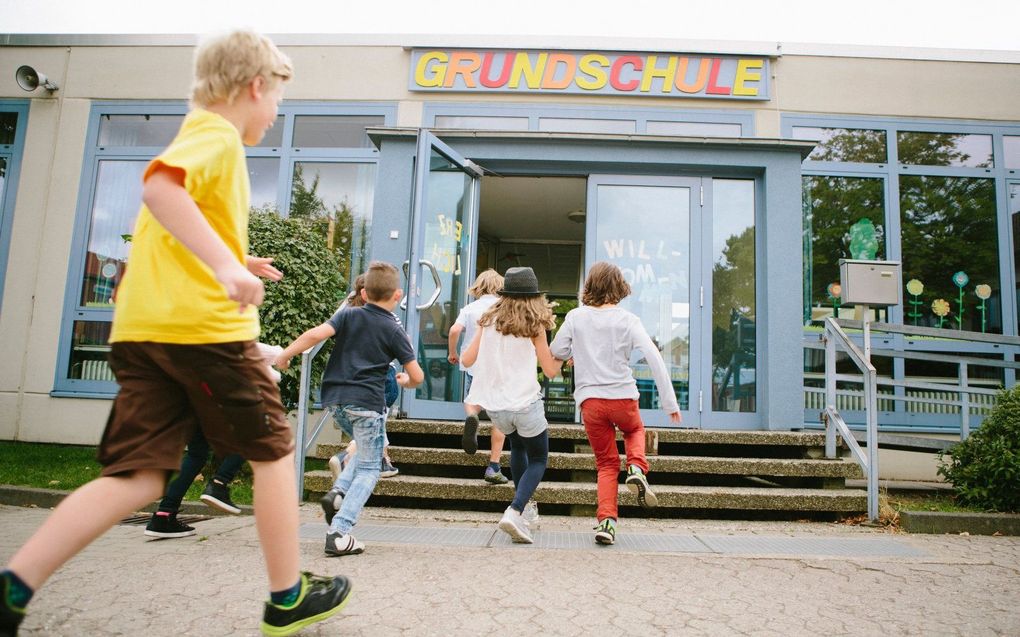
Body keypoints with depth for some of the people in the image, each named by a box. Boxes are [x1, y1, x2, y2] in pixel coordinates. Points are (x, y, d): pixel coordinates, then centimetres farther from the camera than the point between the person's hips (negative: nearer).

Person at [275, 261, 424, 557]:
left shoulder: (348, 315, 8)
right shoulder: (395, 331, 2)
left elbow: (315, 334, -9)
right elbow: (417, 376, 0)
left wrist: (285, 355, 2)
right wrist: (406, 381, 22)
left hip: (334, 399, 5)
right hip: (366, 402, -5)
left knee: (367, 451, 27)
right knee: (369, 468, 4)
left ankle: (339, 491, 6)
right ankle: (338, 532, -6)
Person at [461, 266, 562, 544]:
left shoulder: (489, 320, 6)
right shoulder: (534, 326, -3)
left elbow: (467, 360, 4)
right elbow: (551, 370, 1)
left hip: (494, 406, 4)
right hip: (526, 404, -4)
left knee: (518, 446, 30)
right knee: (538, 460, 12)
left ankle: (523, 505, 29)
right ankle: (515, 511, -9)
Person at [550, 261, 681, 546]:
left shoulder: (576, 317, 1)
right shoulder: (627, 320, -2)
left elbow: (555, 353, 6)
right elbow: (654, 357, -8)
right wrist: (670, 402, -6)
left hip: (590, 401, 1)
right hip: (623, 397, 0)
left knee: (606, 464, 14)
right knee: (635, 430, 34)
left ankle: (606, 520, -2)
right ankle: (637, 468, 6)